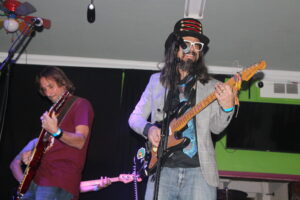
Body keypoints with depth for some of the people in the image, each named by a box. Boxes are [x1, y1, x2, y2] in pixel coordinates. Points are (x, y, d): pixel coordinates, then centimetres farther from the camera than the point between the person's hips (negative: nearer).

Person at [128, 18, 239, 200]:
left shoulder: (211, 87, 10)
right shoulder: (157, 81, 13)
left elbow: (216, 127, 1)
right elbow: (135, 117, 15)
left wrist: (227, 108, -18)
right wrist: (149, 129, -6)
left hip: (199, 171, 0)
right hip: (163, 168, 1)